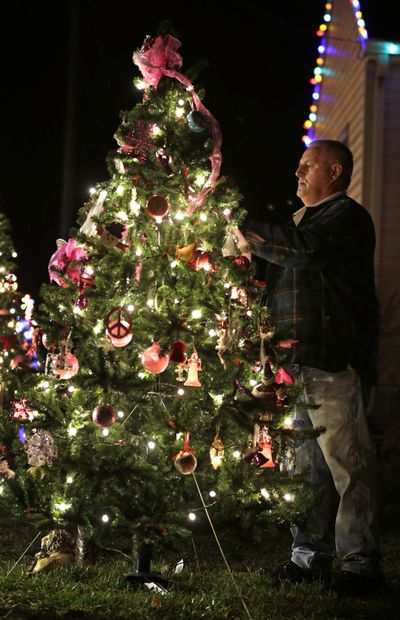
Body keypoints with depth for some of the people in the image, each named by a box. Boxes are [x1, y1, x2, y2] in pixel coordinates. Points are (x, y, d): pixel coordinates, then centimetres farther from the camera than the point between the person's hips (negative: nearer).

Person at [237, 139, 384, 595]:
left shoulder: (347, 216, -3)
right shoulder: (304, 219, 24)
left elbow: (303, 244, -20)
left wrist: (249, 231, -10)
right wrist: (252, 245, 11)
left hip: (334, 359, -9)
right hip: (296, 360, 9)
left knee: (345, 461, -8)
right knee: (305, 465, 10)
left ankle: (360, 563, -3)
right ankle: (309, 557, 17)